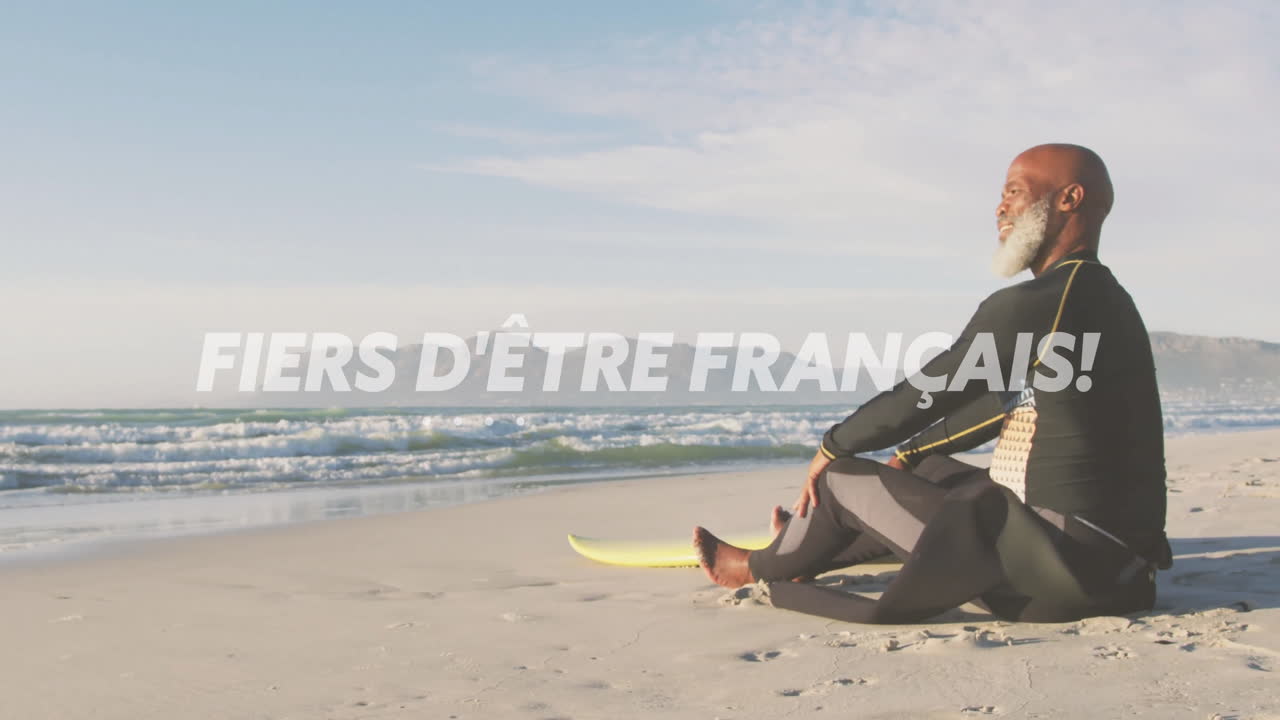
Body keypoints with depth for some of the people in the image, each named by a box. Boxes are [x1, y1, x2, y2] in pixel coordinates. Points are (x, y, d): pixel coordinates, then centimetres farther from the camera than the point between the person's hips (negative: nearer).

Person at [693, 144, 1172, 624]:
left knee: (842, 479, 4)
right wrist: (907, 455, 31)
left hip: (1060, 565, -9)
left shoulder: (1031, 305, -17)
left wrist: (832, 448, 7)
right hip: (1114, 561, 9)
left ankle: (759, 569, 32)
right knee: (929, 472, 27)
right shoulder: (1102, 298, 14)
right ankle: (793, 553, 43)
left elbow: (919, 396, -11)